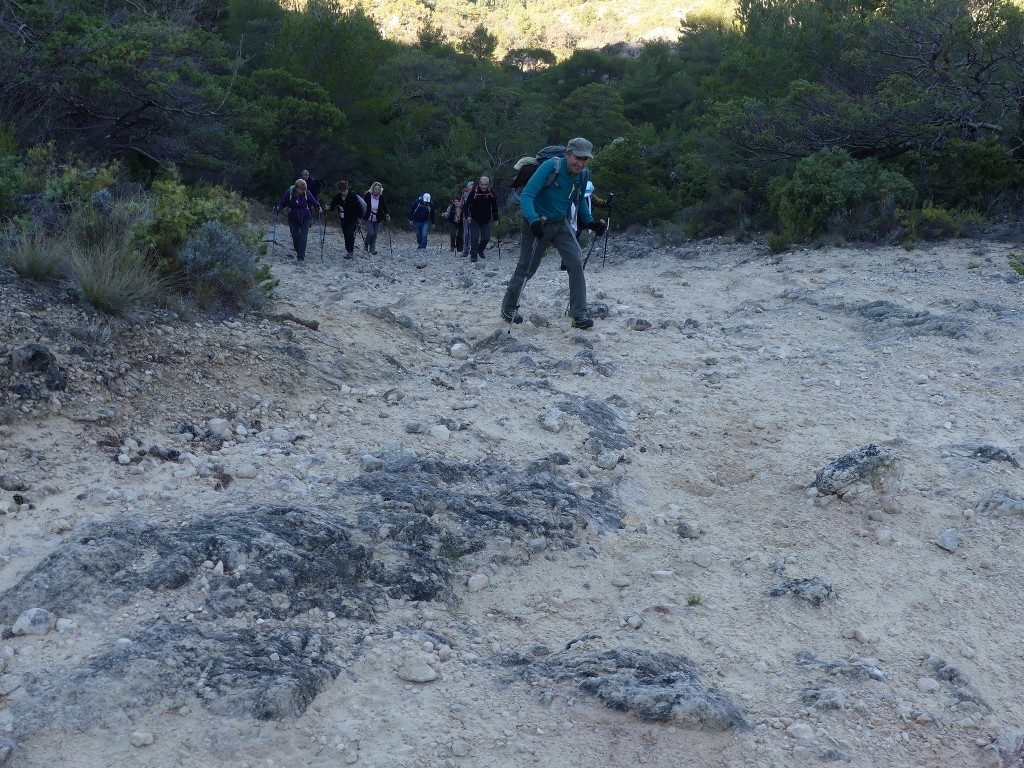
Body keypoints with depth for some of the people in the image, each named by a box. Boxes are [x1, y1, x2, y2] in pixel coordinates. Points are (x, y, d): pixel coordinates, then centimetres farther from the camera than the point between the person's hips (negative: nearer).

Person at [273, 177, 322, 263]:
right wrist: (277, 207, -25)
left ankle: (301, 257, -3)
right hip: (293, 219, 1)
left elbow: (314, 202, -8)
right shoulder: (289, 193, -13)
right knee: (295, 238, 8)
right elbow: (282, 202, -6)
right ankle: (298, 252, 37)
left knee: (303, 238, -10)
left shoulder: (307, 193, -13)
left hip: (305, 219, -1)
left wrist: (318, 207, -28)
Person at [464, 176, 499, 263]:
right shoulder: (474, 193, -13)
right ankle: (473, 255, -3)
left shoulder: (491, 193, -2)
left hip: (486, 220, 3)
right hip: (475, 219, -3)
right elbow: (467, 204, -7)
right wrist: (467, 216, -19)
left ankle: (480, 250, 28)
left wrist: (496, 219, 8)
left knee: (486, 238, 1)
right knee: (474, 237, -12)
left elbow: (494, 207, 9)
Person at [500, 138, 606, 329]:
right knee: (526, 268, 7)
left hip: (561, 224, 4)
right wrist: (533, 220, -44)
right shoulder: (550, 166, -25)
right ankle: (508, 308, 29)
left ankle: (579, 314, -8)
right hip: (537, 224, -4)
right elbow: (526, 195, -29)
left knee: (576, 262, -13)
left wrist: (590, 222, 4)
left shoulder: (583, 175, -5)